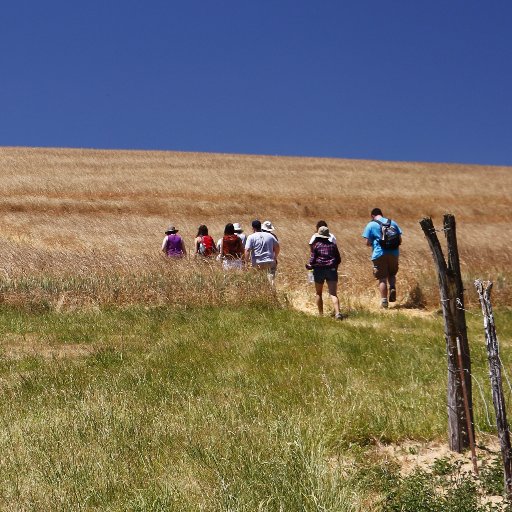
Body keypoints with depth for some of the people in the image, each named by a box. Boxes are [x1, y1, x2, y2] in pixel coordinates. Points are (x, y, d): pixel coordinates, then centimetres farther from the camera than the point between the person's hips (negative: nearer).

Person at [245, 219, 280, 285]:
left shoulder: (251, 237, -3)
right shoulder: (270, 236, 10)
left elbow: (247, 250, -13)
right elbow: (277, 246, 16)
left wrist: (247, 260, -2)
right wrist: (275, 257, 28)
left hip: (257, 263, -3)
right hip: (270, 262, 3)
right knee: (271, 281, -1)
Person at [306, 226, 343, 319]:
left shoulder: (316, 245, -1)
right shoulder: (333, 245, 9)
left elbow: (313, 259, -4)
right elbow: (338, 259, 11)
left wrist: (309, 265, 15)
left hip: (319, 270, -2)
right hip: (331, 270, 2)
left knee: (318, 293, 14)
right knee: (333, 293, -7)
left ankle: (321, 314, 14)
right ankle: (337, 313, -24)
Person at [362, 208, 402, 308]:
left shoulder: (371, 225, -1)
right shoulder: (393, 223, 9)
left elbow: (367, 242, -6)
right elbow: (400, 240, 8)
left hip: (380, 254, -3)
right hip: (394, 254, 3)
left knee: (382, 278, 4)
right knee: (392, 274, 22)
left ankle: (384, 301, 5)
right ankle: (393, 288, -6)